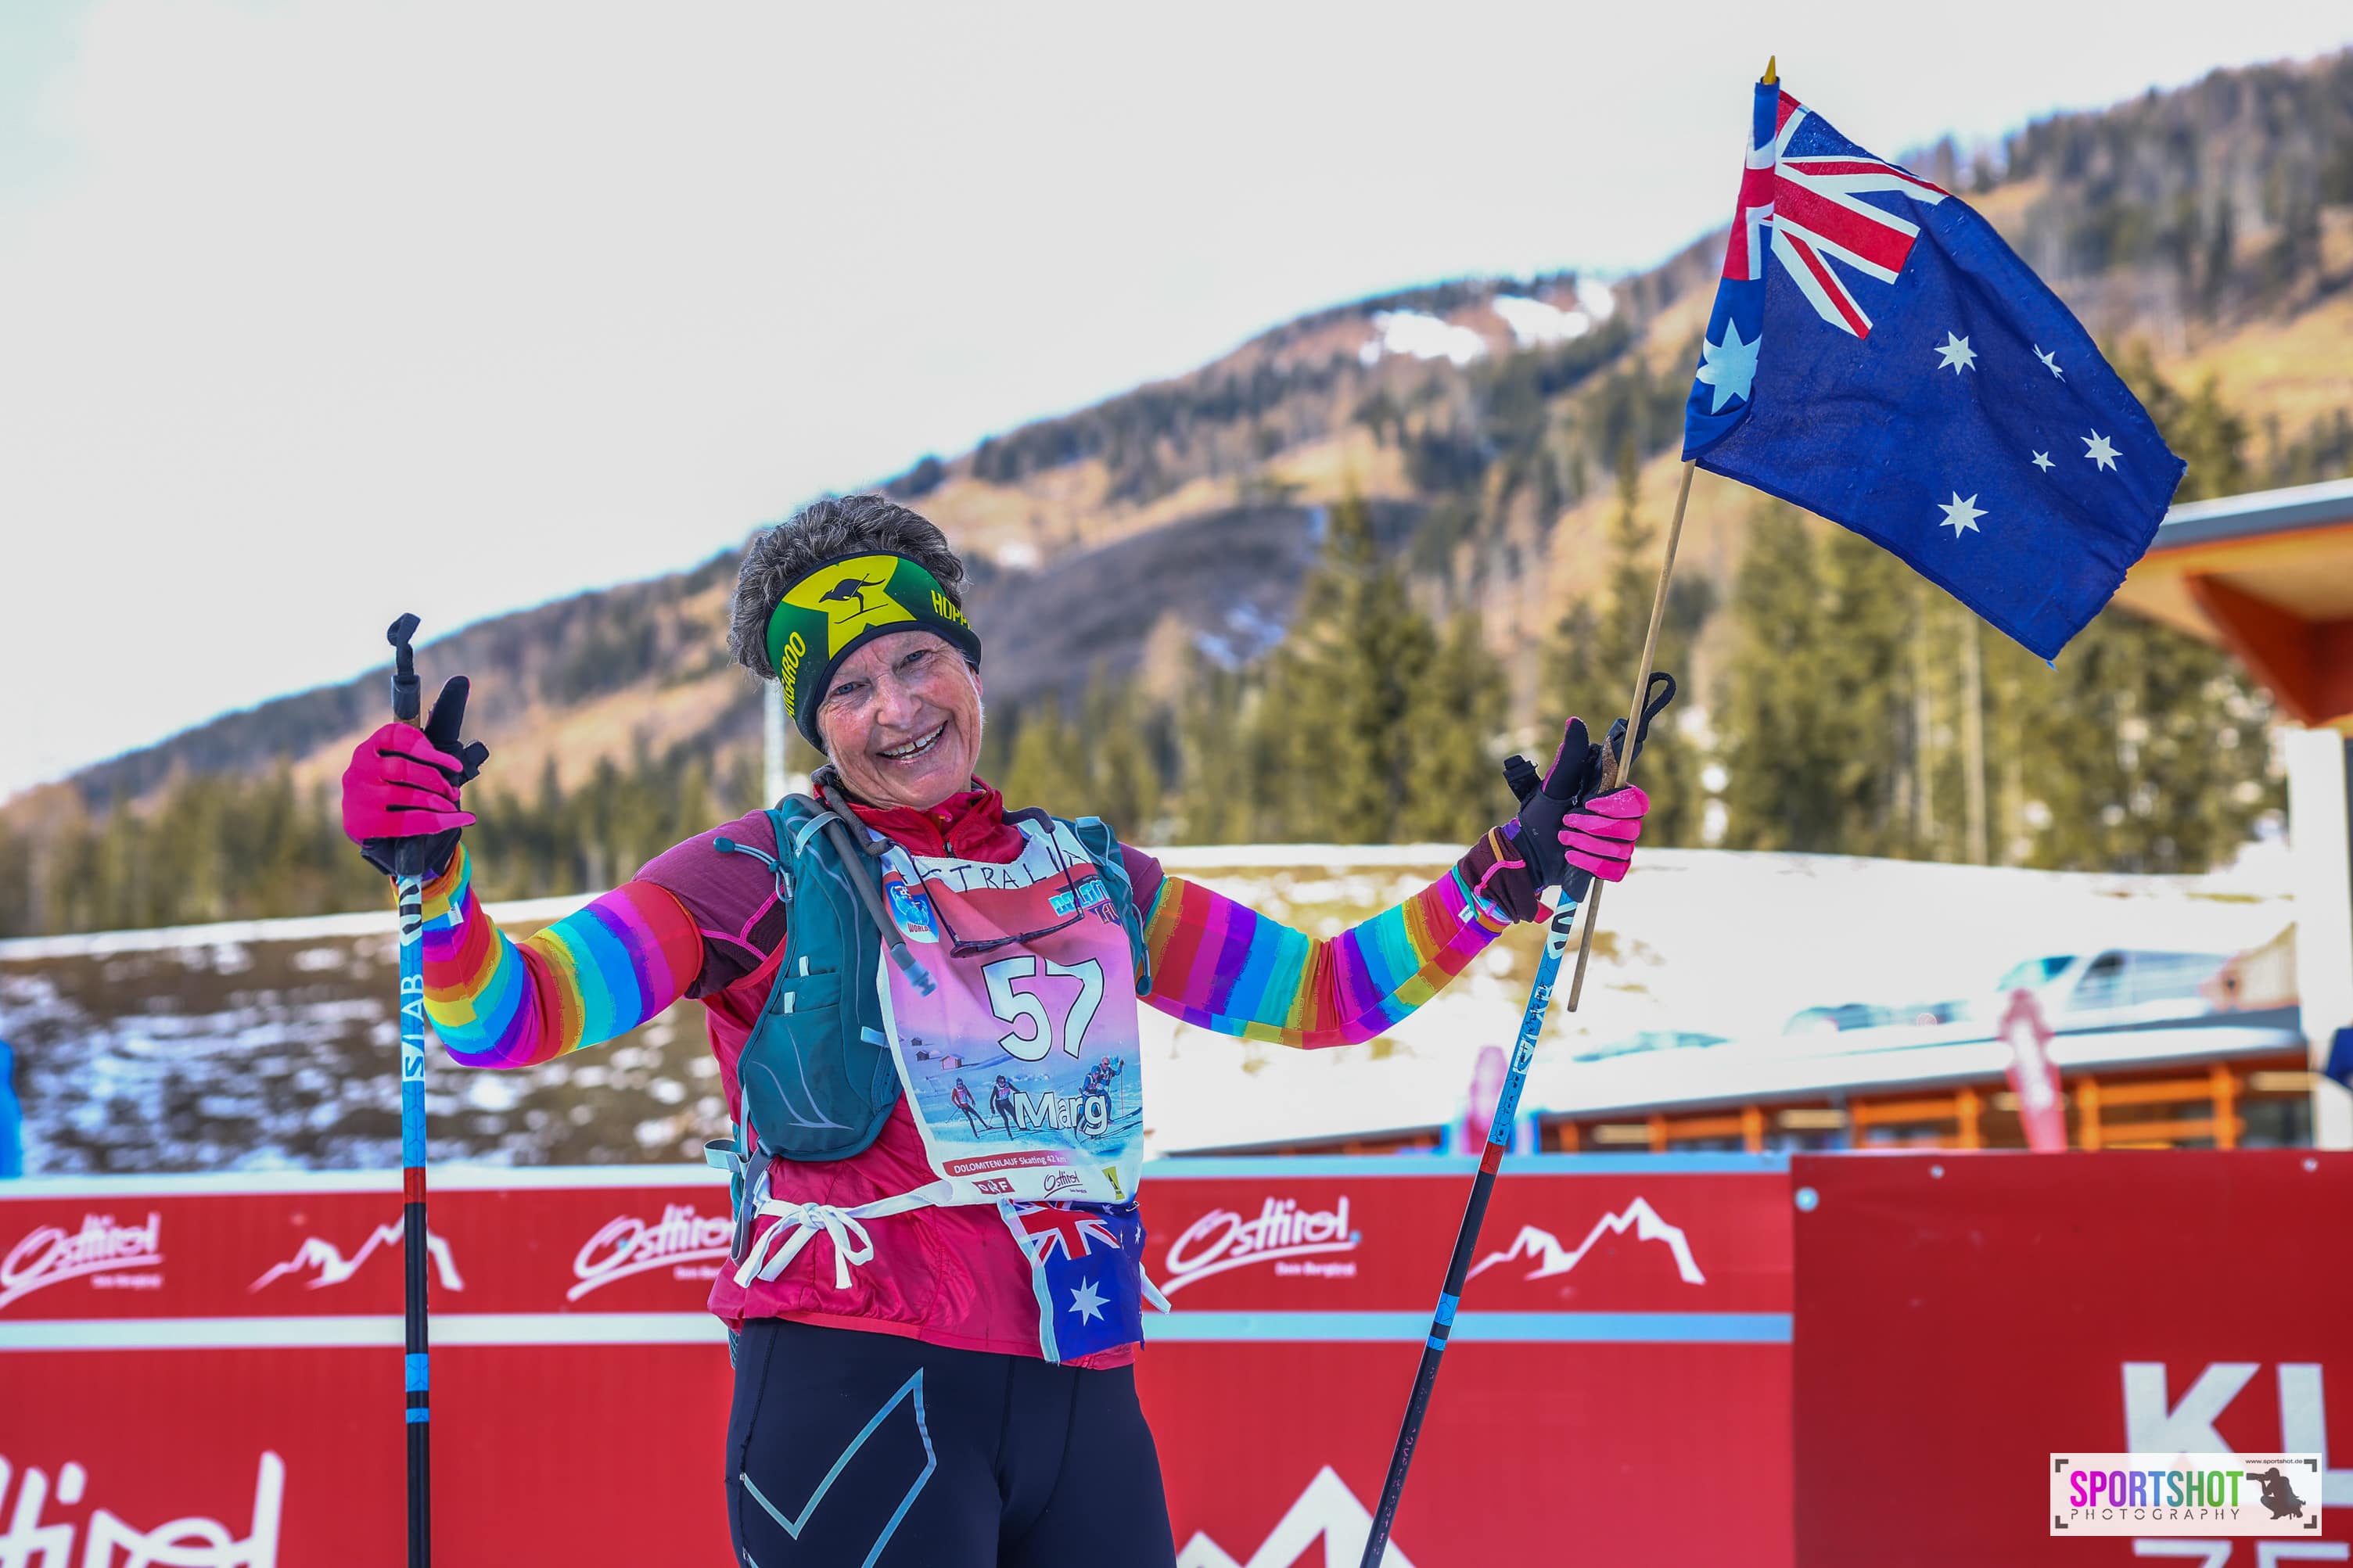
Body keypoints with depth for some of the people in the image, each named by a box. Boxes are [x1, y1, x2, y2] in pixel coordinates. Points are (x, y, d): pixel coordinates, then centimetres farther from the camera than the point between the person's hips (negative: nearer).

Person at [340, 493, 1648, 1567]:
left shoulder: (1089, 877, 17)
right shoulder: (776, 877, 3)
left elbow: (1319, 990, 27)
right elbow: (519, 1012, -5)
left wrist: (1502, 882, 19)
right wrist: (436, 881, -24)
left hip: (1084, 1408, 5)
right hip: (859, 1387, -5)